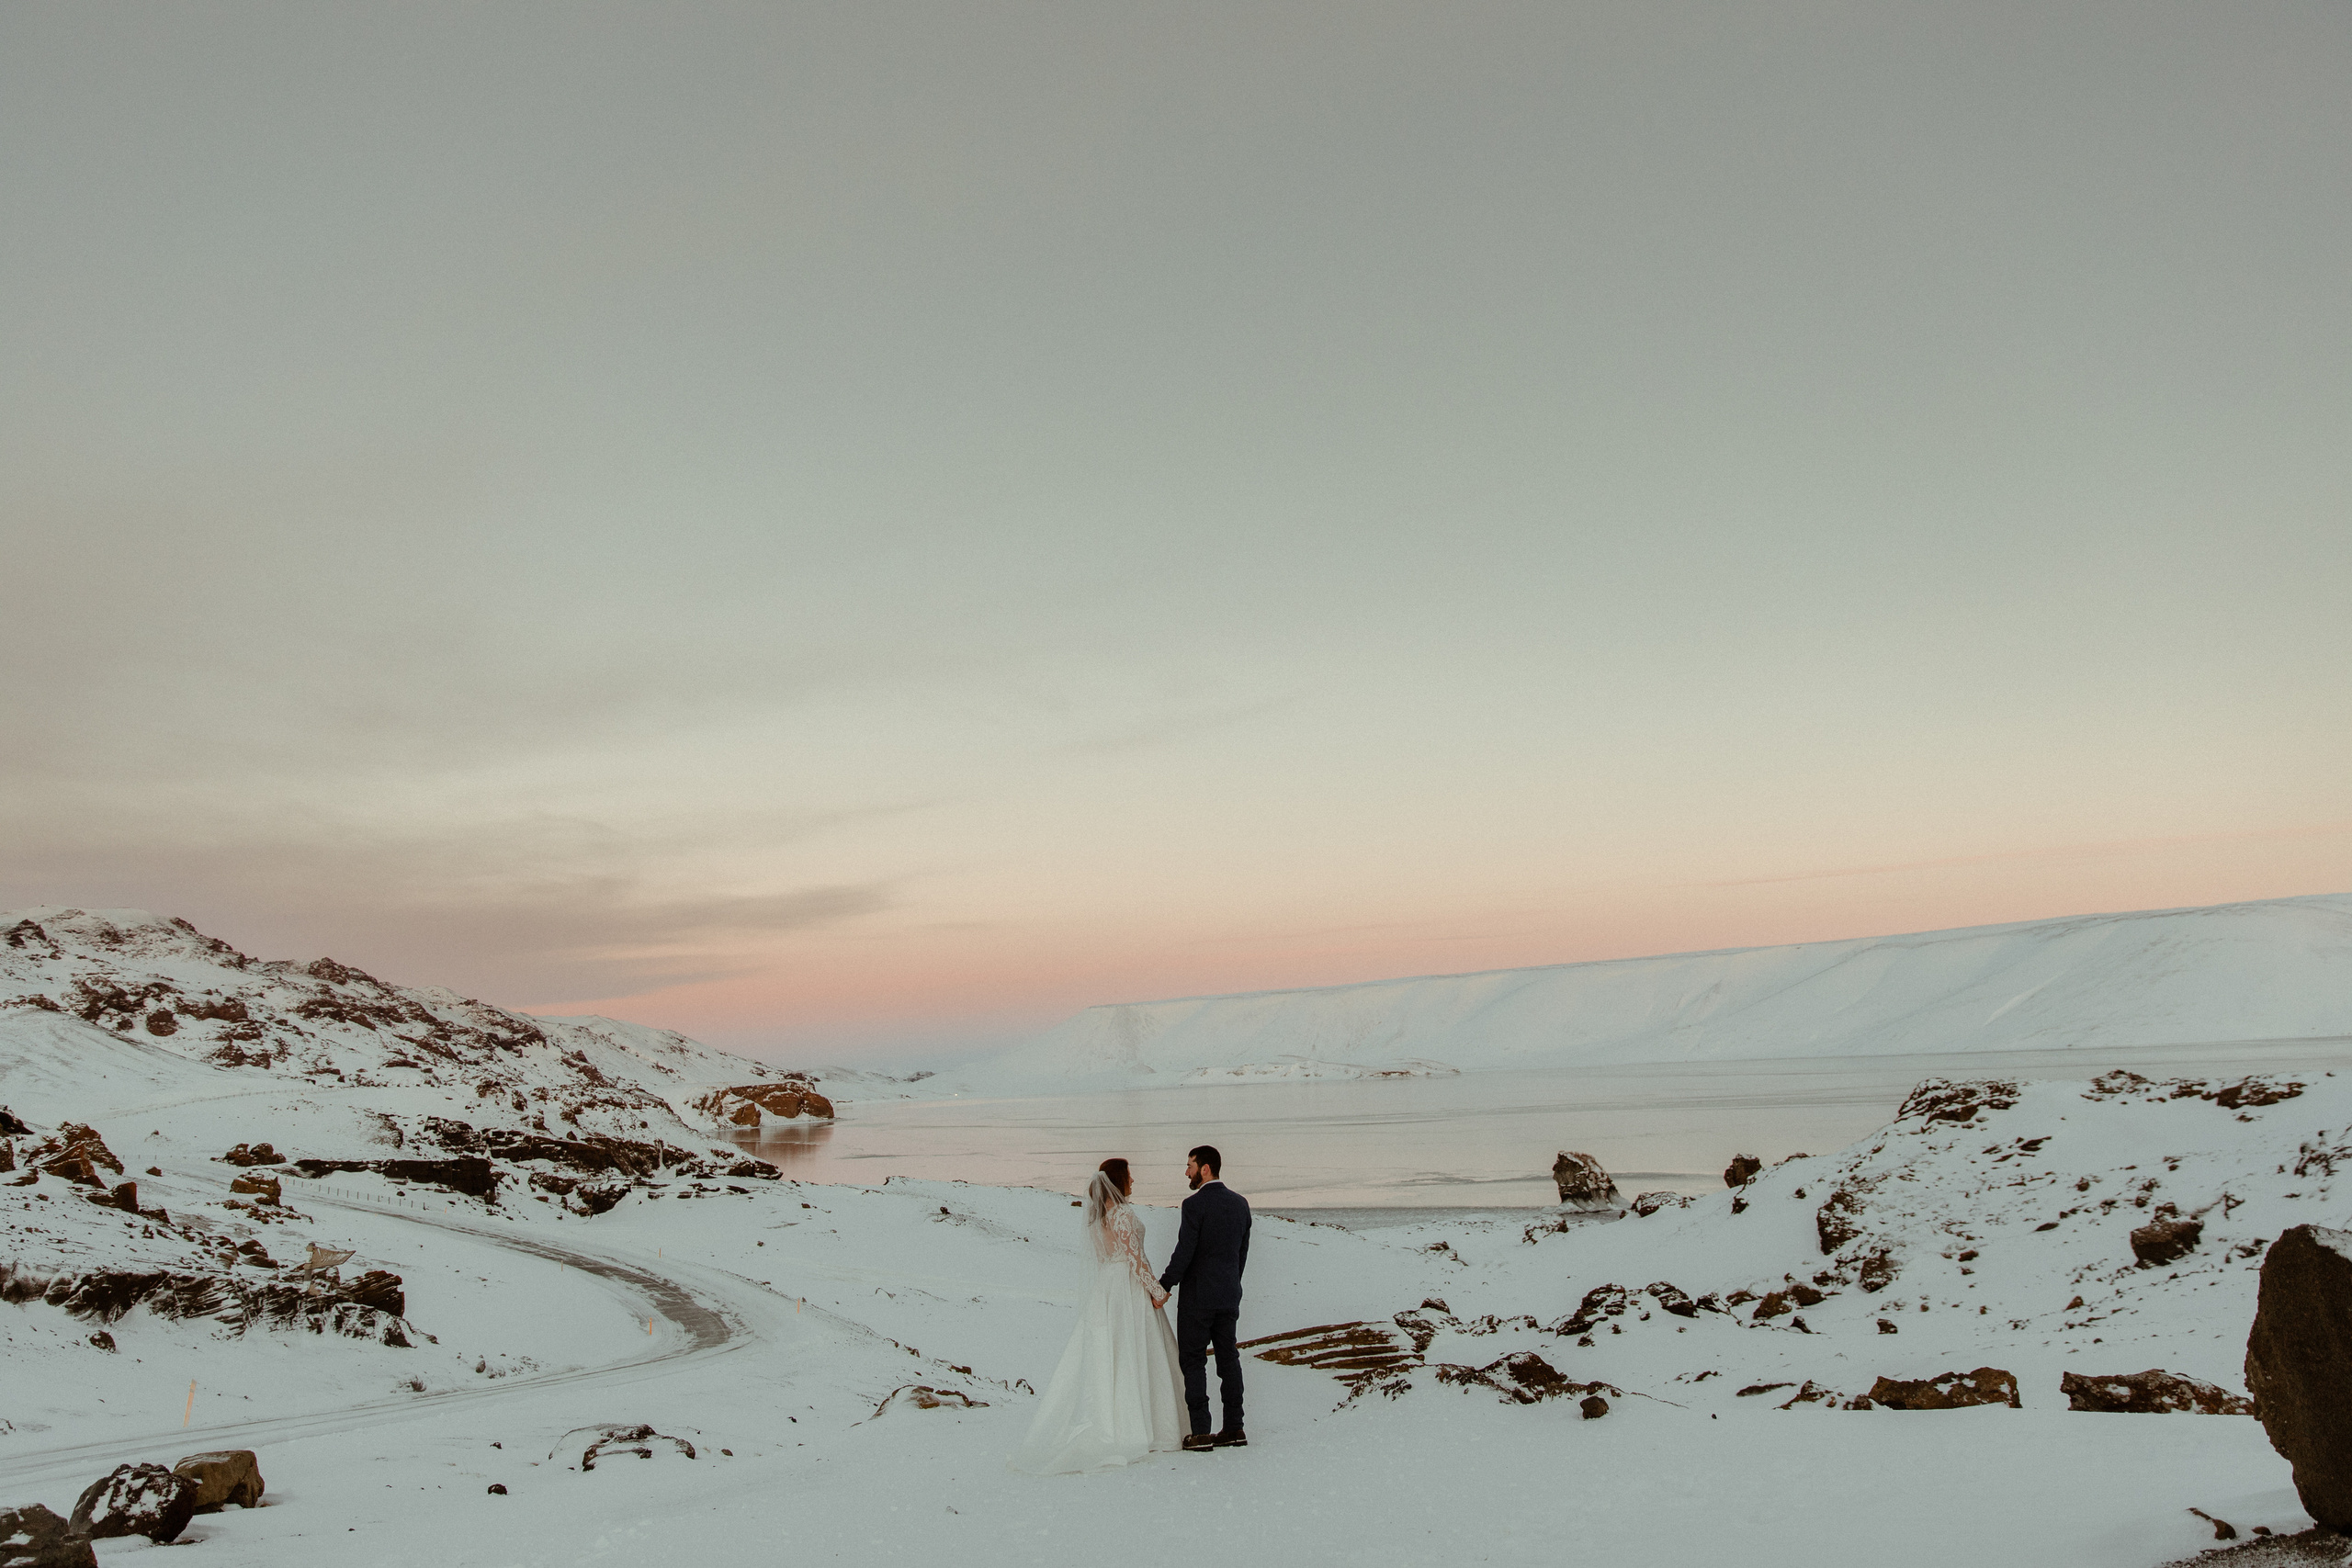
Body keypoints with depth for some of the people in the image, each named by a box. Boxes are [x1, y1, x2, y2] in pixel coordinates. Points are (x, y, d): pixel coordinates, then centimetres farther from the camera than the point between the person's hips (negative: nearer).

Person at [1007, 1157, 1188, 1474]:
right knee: (1131, 1359, 0)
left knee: (1102, 1358, 11)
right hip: (1129, 1289, -8)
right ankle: (1137, 1429, 6)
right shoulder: (1124, 1214, -17)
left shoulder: (1096, 1214, 7)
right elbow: (1135, 1258, -19)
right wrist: (1157, 1291, -10)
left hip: (1102, 1289, 8)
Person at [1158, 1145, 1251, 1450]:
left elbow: (1184, 1253, -17)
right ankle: (1234, 1428, 15)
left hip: (1197, 1296, -7)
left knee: (1193, 1361, 1)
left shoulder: (1195, 1204, -15)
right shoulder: (1240, 1203, 6)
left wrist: (1163, 1286, -7)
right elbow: (1243, 1251, 11)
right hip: (1230, 1296, 7)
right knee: (1229, 1358, 12)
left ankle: (1200, 1433, 0)